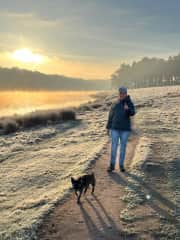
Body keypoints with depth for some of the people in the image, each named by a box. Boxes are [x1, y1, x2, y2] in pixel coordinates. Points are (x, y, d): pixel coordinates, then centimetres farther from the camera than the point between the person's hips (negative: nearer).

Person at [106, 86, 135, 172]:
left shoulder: (130, 103, -2)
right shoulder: (115, 104, 6)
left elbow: (132, 113, -20)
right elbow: (110, 116, 11)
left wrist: (127, 109, -42)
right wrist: (108, 128, 8)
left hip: (125, 129, -1)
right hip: (115, 128, 1)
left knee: (123, 147, 4)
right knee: (114, 147, -3)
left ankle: (121, 165, 16)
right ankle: (112, 165, 5)